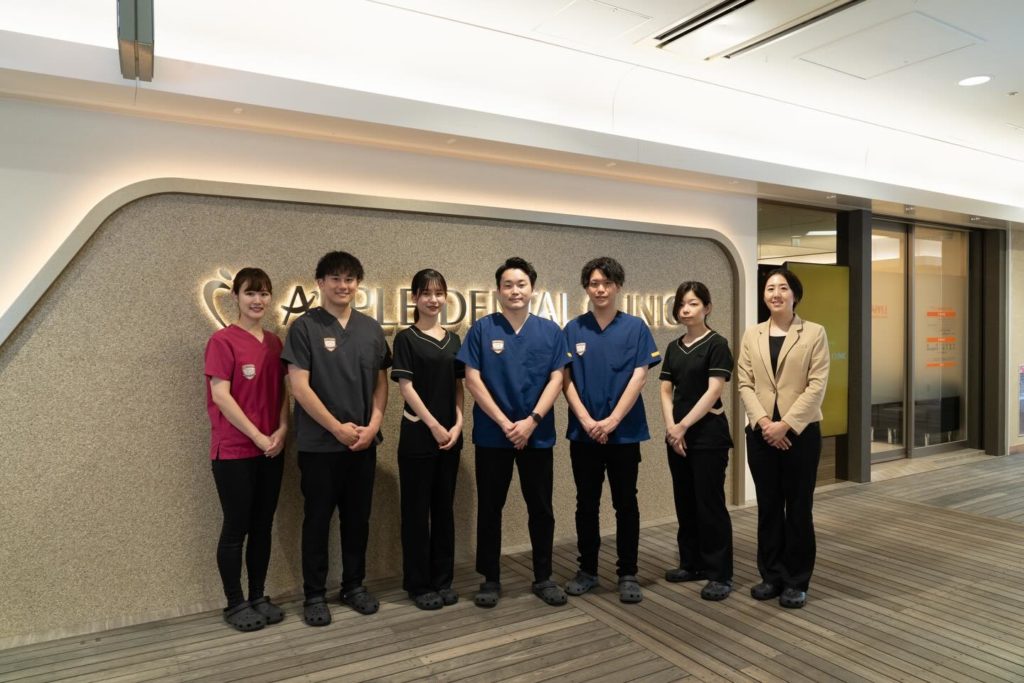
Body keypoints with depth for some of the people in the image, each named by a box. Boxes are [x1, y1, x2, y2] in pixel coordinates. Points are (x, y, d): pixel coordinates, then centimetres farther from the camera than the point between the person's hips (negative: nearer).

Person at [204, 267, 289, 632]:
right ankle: (235, 604, 19)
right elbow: (221, 396, -14)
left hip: (272, 450, 6)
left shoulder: (275, 342, 9)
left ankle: (258, 596, 25)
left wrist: (281, 430, -4)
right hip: (234, 451, -6)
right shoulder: (223, 341, -10)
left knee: (263, 526, 12)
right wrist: (258, 437, -13)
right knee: (236, 528, 4)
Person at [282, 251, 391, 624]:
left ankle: (354, 585, 29)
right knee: (318, 519, 7)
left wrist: (373, 424, -4)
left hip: (364, 442, 4)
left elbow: (381, 382, 10)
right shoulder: (304, 327, -6)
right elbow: (299, 386, -11)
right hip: (319, 444, -4)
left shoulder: (371, 328, 7)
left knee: (358, 518, 13)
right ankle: (315, 594, 22)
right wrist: (338, 427, -12)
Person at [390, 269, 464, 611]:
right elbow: (406, 386, -9)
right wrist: (434, 426, -13)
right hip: (418, 435, -5)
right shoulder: (406, 338, -4)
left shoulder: (453, 339, 10)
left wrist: (457, 424, -3)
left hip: (450, 436, 5)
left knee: (444, 507, 12)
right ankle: (418, 583, 16)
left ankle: (443, 579, 24)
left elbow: (458, 386, 10)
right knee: (417, 510, 4)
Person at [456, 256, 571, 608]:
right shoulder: (482, 329, -2)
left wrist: (531, 421, -12)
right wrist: (504, 423, -11)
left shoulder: (550, 331, 3)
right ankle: (490, 579, 23)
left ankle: (543, 577, 25)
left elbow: (556, 380, -1)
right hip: (492, 435, -1)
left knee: (541, 508, 10)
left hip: (538, 434, 1)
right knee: (489, 509, 8)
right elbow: (473, 380, -6)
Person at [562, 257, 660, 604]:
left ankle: (628, 574, 19)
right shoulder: (573, 330, 3)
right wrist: (587, 421, -11)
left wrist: (612, 421, -13)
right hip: (583, 431, 2)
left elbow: (638, 377, -7)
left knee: (625, 504, 7)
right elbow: (566, 380, 0)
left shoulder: (635, 327, -1)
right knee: (586, 504, 11)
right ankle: (587, 569, 25)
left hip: (624, 430, -1)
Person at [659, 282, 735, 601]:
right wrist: (670, 426, -7)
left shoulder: (716, 344, -7)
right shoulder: (674, 348, 11)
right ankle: (692, 563, 26)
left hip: (708, 433, -6)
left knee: (710, 503, -2)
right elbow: (666, 391, 8)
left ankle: (720, 573, 8)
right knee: (685, 502, 13)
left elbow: (713, 392, -14)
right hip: (677, 435, 6)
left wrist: (683, 426, -15)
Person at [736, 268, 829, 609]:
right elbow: (745, 385, 2)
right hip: (761, 432, 3)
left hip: (800, 432, -2)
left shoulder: (814, 333, 0)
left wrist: (786, 424, -15)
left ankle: (796, 581, 18)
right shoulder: (751, 336, 9)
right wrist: (763, 421, -13)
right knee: (768, 506, 10)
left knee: (798, 507, 6)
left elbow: (817, 386, -8)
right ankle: (771, 575, 22)